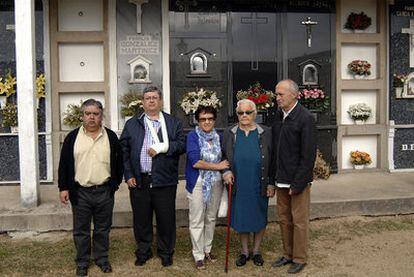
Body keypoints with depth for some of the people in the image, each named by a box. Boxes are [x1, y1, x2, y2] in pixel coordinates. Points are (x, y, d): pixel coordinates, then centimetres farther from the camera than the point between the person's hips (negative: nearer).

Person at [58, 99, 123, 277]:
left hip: (104, 192, 1)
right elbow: (64, 164, 2)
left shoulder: (111, 137, 3)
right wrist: (63, 188, -2)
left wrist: (115, 183, 4)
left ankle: (102, 259, 28)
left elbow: (118, 161, 8)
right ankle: (82, 262, 25)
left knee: (102, 229, 12)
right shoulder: (72, 137, 1)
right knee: (81, 230, 10)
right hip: (80, 192, 0)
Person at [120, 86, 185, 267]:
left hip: (164, 181, -1)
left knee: (166, 219, 7)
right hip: (139, 181, 1)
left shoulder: (173, 123, 8)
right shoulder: (132, 124, 10)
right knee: (141, 219, 11)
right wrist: (128, 175, -3)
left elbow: (182, 144, -3)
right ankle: (143, 252, 28)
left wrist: (161, 148, -15)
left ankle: (166, 252, 25)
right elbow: (124, 150, 5)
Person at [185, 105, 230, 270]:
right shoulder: (193, 136, -8)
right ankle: (199, 256, 14)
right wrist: (217, 166, -13)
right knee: (197, 221, 2)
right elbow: (195, 162, -18)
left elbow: (225, 159, 15)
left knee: (211, 218, 14)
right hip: (198, 184, -4)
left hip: (216, 183, 4)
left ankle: (207, 250, 30)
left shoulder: (218, 137, 6)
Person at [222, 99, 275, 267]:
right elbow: (222, 157, 11)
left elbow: (272, 161, 0)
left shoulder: (266, 134, -2)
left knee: (259, 218, 10)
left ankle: (256, 251, 29)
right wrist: (225, 172, -6)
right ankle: (244, 251, 28)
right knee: (241, 218, 10)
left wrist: (271, 184, -3)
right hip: (238, 187, 1)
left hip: (259, 187, -1)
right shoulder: (229, 134, 2)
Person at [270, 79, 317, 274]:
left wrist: (298, 183, -16)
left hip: (298, 180, -7)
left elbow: (308, 155, -16)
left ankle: (300, 258, 21)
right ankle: (287, 254, 31)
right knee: (284, 219, 16)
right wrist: (273, 177, 9)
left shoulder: (305, 118, -15)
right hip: (281, 179, 7)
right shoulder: (278, 116, 6)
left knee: (299, 221, 6)